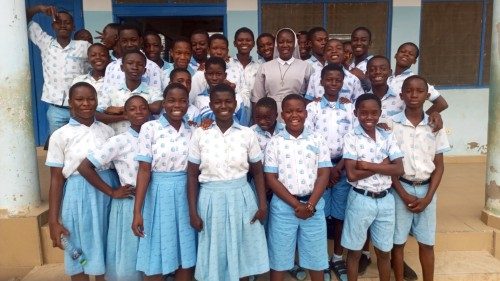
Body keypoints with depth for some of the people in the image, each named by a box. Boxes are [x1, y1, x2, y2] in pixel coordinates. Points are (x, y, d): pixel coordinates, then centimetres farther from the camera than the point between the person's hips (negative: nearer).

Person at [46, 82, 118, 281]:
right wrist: (53, 221, -7)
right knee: (80, 255, 10)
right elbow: (56, 179, -5)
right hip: (78, 196, -3)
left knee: (106, 252, 15)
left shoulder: (107, 131, 3)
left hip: (107, 193, 3)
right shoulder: (60, 136, -5)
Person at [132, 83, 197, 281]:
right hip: (159, 195, -3)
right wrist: (137, 211, -13)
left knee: (186, 260, 11)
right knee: (156, 261, 7)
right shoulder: (150, 128, -7)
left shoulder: (193, 131, 5)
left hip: (186, 196, 4)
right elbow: (144, 170, -10)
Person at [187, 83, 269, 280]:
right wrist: (193, 212, -3)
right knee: (214, 256, 12)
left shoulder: (247, 134, -2)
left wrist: (262, 204, -2)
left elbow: (258, 172, 5)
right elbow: (192, 175, -1)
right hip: (211, 200, 0)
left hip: (241, 199, 1)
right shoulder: (200, 134, -3)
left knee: (241, 255, 13)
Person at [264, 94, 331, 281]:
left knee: (316, 258, 12)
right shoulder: (274, 142, -1)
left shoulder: (317, 140, 3)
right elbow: (271, 179, -5)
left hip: (314, 205, 1)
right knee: (279, 258, 8)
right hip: (283, 206, -1)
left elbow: (323, 175, 0)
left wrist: (310, 205, -11)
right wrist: (296, 204, -11)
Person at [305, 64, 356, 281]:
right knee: (320, 213, 2)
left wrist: (338, 167, -8)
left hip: (343, 167, 2)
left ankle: (338, 257, 23)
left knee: (340, 213, 8)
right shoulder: (313, 107, -1)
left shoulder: (350, 109, 4)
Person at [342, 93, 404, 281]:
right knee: (354, 251, 11)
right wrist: (382, 165, -13)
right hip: (360, 200, -3)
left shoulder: (388, 137, 2)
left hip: (385, 200, 3)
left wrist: (369, 165, -16)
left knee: (384, 251, 17)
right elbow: (352, 174, -17)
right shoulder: (351, 138, -10)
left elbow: (399, 169, -7)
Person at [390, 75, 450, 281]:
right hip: (400, 188, -2)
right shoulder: (391, 124, -6)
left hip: (426, 189, 2)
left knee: (427, 242, 11)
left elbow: (439, 165, 4)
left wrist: (428, 197, -6)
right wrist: (404, 195, -10)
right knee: (398, 241, 7)